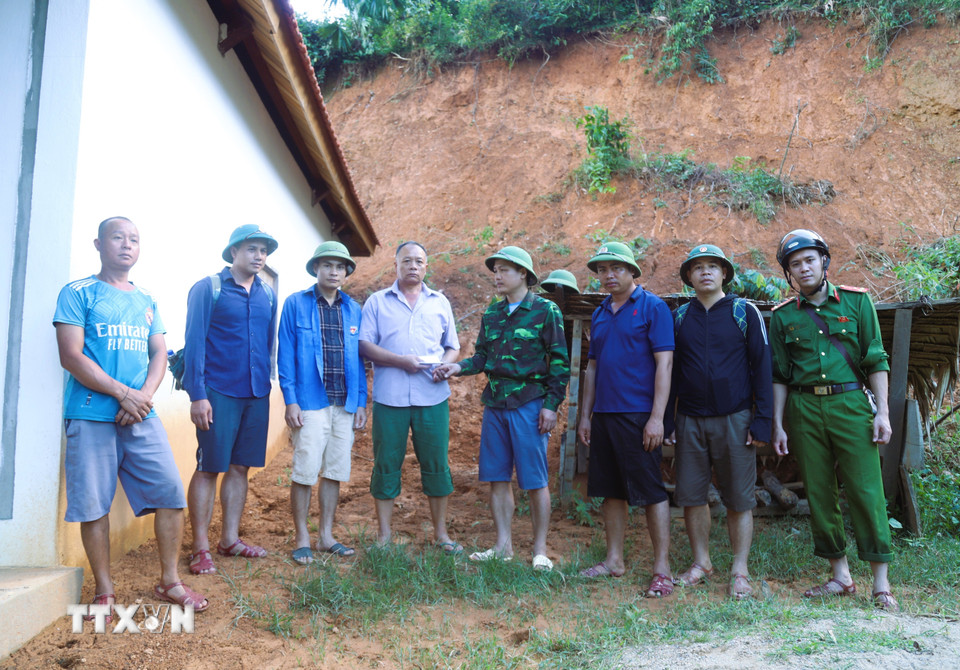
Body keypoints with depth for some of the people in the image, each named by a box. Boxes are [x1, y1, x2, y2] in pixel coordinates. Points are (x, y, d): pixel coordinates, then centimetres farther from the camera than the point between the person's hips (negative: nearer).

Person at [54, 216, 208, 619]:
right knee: (93, 505, 0)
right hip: (91, 416, -4)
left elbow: (159, 355, 12)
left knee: (171, 494, -1)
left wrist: (145, 396, -7)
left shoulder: (146, 302, 17)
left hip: (142, 418, 4)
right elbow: (71, 356, -7)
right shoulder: (78, 294, 2)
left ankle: (170, 582, 12)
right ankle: (104, 592, 14)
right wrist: (123, 394, -13)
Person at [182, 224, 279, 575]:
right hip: (219, 392, -5)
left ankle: (230, 539, 22)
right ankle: (201, 548, 8)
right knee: (208, 468, 0)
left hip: (257, 394, 5)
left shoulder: (267, 294, 12)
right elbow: (194, 342, -6)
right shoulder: (208, 289, -3)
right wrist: (197, 395, -12)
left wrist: (265, 383, 12)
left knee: (240, 467, 10)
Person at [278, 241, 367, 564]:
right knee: (305, 472, -3)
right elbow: (285, 354, -2)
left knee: (335, 472, 9)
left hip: (345, 404, 4)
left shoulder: (353, 309, 12)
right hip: (310, 403, -4)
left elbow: (359, 358, 13)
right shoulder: (296, 304, 1)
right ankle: (302, 538, 11)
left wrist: (361, 402, 7)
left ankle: (326, 536, 20)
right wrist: (290, 400, -9)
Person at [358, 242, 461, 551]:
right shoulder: (377, 301, 8)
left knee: (436, 463, 4)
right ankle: (384, 535, 14)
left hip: (432, 397, 2)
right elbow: (364, 345, 0)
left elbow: (452, 346, 16)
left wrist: (446, 364, -7)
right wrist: (400, 361, -13)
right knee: (386, 463, 3)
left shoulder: (440, 302, 15)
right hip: (390, 396, -1)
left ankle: (440, 532, 16)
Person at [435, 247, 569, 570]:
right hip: (495, 403, 5)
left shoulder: (546, 311, -2)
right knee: (497, 477, 8)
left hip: (529, 405, -5)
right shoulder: (491, 313, 13)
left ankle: (540, 550, 9)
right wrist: (458, 367, -5)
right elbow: (483, 356, 14)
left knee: (534, 479, -1)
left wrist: (551, 404, -9)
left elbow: (560, 361, -4)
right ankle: (503, 546, 18)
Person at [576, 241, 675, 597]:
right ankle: (614, 561, 24)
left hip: (639, 416, -7)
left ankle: (662, 569, 6)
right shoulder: (600, 313, 15)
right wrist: (586, 415, 14)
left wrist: (656, 418, -16)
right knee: (611, 490, 13)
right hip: (604, 415, 7)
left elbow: (664, 363, -11)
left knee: (651, 491, -1)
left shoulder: (652, 307, -5)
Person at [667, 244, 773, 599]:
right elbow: (669, 370, 12)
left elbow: (761, 366, 0)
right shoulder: (679, 317, 8)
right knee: (691, 495, 6)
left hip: (734, 420, -2)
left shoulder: (745, 312, 1)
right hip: (690, 421, 3)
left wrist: (762, 420, -6)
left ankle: (739, 571, 13)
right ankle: (701, 563, 21)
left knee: (739, 499, 3)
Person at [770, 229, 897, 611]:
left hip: (850, 403, -2)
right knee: (818, 494, 6)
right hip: (804, 409, 2)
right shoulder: (783, 316, 8)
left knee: (866, 490, -4)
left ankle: (881, 583, 5)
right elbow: (779, 375, 11)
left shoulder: (856, 301, 5)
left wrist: (882, 412, -4)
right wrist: (778, 425, 7)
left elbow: (876, 361, 3)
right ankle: (840, 576, 18)